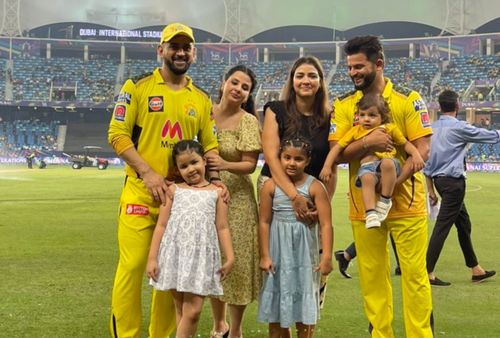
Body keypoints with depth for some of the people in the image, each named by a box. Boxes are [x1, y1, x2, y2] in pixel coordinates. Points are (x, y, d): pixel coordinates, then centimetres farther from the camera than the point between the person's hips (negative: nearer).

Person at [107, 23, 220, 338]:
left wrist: (215, 180, -4)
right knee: (133, 266, -8)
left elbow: (210, 145, 15)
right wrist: (148, 173, -14)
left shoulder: (202, 99, 12)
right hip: (140, 191, -4)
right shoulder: (138, 86, 0)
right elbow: (118, 134, -5)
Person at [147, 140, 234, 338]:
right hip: (175, 254, 1)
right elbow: (161, 225, 5)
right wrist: (152, 258, 0)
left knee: (193, 311, -7)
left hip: (201, 256, -1)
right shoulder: (174, 190, 7)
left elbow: (222, 227, 6)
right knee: (181, 310, 7)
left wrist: (229, 257, -2)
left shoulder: (216, 192, 6)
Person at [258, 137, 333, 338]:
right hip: (278, 250, 2)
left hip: (304, 251, -1)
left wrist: (326, 256, -18)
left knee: (304, 304, 5)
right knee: (276, 306, 10)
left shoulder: (315, 187, -9)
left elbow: (326, 224, -11)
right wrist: (265, 256, -3)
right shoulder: (270, 186, -4)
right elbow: (264, 222, -1)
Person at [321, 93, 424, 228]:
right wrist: (327, 166, 5)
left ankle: (385, 200, -21)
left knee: (387, 163, -37)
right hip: (367, 166, 0)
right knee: (367, 178, -35)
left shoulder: (389, 128, 15)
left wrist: (416, 155, -2)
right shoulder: (356, 131, 16)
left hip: (387, 161, 0)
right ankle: (370, 212, -37)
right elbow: (337, 148, 15)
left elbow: (405, 144, 18)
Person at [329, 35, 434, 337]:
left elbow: (422, 149, -8)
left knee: (415, 274, 1)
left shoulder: (408, 100, -2)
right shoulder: (344, 106, 4)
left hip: (406, 202, -2)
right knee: (372, 277, 7)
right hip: (363, 205, 2)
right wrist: (365, 144, -22)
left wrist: (393, 182, -21)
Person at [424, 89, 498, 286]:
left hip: (439, 180, 8)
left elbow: (426, 161, 10)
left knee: (464, 224, 16)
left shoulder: (432, 129, 8)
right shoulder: (459, 128, -12)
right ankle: (428, 273, -9)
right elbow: (491, 136, -3)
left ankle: (475, 269, 24)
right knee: (442, 226, -7)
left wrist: (431, 189, 15)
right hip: (453, 182, -8)